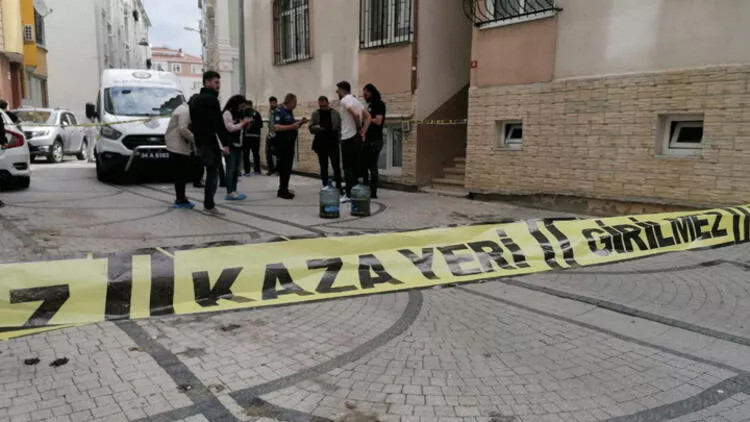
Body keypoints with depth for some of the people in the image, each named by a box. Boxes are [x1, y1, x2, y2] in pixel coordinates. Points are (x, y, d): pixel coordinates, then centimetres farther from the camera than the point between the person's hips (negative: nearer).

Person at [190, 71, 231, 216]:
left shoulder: (196, 100, 20)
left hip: (200, 141, 10)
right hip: (211, 142, -10)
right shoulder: (211, 99, -12)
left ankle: (208, 204, 17)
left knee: (210, 171, 16)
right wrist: (225, 142, -18)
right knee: (213, 172, -5)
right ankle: (209, 206, -6)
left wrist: (197, 140, 21)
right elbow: (218, 123, -19)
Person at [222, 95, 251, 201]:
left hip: (238, 144, 8)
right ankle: (230, 193, -4)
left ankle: (234, 190, 14)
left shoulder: (237, 114, 18)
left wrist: (245, 124, 6)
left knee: (237, 169, 8)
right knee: (231, 169, -6)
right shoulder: (227, 113, -8)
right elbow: (230, 128, -17)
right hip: (231, 145, -8)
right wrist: (242, 123, -10)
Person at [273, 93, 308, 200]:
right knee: (284, 167, -6)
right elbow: (276, 127, -22)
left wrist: (300, 123, 8)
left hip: (290, 142, 9)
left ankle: (283, 189, 21)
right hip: (282, 143, -9)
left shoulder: (290, 112, 15)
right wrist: (292, 126, -25)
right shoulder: (280, 111, -11)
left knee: (288, 167, 12)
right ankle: (283, 191, 0)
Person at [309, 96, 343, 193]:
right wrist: (318, 127, -17)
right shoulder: (315, 114, 5)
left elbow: (339, 127, 2)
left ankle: (339, 186, 6)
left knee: (336, 166, -3)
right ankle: (325, 187, 13)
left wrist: (339, 139, -10)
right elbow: (311, 128, 3)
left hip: (333, 144, -1)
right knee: (323, 167, 7)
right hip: (321, 145, 1)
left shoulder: (335, 113, 2)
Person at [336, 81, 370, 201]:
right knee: (356, 166, 10)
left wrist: (358, 127, -11)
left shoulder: (345, 100, -10)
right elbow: (368, 116, 16)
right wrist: (363, 130, 6)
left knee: (348, 167, -4)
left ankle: (349, 194, -4)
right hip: (357, 137, 8)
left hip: (348, 138, -8)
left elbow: (355, 114, -26)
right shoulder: (355, 100, 17)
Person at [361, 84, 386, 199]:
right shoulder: (370, 105, 19)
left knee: (372, 167, -6)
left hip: (375, 141, -9)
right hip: (367, 140, 9)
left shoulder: (379, 104, -6)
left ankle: (373, 193, 0)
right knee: (363, 165, 10)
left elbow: (378, 121, -17)